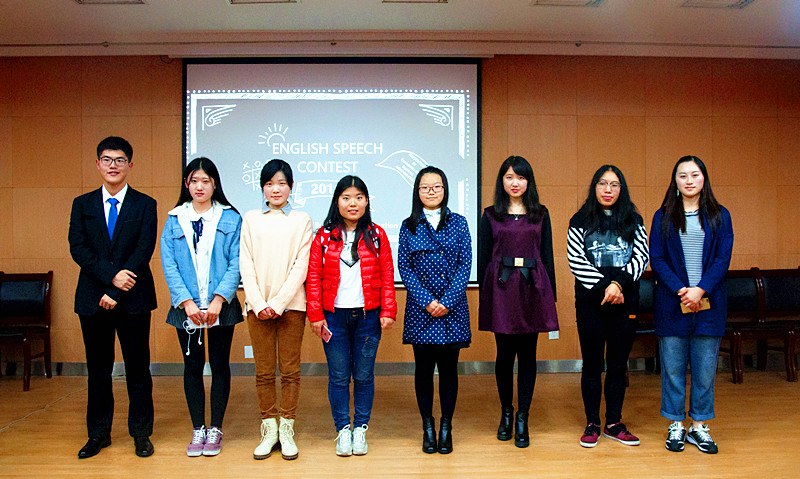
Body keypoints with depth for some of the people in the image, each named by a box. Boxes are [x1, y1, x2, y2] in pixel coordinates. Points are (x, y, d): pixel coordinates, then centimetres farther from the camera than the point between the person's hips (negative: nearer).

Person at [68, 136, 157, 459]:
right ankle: (98, 434, 24)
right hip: (92, 299, 2)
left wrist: (115, 292, -13)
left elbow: (144, 251, -7)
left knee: (138, 368, 5)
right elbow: (77, 248, -2)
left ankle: (141, 434, 18)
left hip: (133, 299, -2)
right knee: (98, 370, 11)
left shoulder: (145, 205, 2)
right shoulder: (82, 204, 9)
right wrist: (111, 274, -17)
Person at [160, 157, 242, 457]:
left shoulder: (230, 219, 2)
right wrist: (186, 301, -12)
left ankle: (215, 429, 19)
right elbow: (169, 266, 0)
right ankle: (198, 430, 21)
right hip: (186, 307, 1)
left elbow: (236, 263, -5)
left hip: (221, 307, -1)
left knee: (220, 365, 6)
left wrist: (218, 299, -15)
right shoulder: (174, 221, 7)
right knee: (192, 367, 9)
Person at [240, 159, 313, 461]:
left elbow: (301, 266, -2)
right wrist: (259, 304, -7)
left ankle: (287, 429, 12)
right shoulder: (251, 219, 11)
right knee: (264, 371, 5)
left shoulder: (301, 220, 6)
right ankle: (269, 429, 15)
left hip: (291, 304, -1)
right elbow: (246, 265, 5)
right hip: (258, 305, 2)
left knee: (290, 370, 2)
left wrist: (278, 302, -11)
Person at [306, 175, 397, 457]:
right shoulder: (324, 237, 3)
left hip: (368, 316, 0)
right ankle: (343, 429, 21)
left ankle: (361, 428, 22)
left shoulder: (376, 236, 5)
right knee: (338, 377, 6)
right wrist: (315, 314, -4)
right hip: (334, 317, 0)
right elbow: (313, 277, 2)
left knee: (364, 376, 8)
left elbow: (387, 277, 4)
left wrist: (388, 311, -3)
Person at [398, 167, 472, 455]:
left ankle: (446, 427, 19)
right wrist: (427, 302, -11)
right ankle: (427, 427, 20)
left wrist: (446, 302, -11)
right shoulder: (409, 226, 5)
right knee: (423, 368, 6)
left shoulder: (458, 223, 5)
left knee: (448, 368, 6)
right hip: (420, 309, 0)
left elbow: (465, 265, 0)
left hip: (453, 309, 0)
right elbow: (404, 268, 0)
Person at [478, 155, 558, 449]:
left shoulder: (540, 214, 9)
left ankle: (522, 419, 12)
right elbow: (483, 257, 6)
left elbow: (547, 255, 9)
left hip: (532, 287, 1)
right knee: (505, 353, 5)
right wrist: (483, 296, 2)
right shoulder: (490, 215, 7)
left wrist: (551, 294, 4)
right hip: (501, 287, 0)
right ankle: (506, 412, 24)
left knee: (527, 353, 3)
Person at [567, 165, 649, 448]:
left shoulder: (633, 221, 9)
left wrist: (620, 283, -15)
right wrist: (604, 286, -14)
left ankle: (614, 423, 20)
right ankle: (592, 424, 15)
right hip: (590, 302, -2)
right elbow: (575, 260, -6)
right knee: (593, 364, 4)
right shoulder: (581, 221, 3)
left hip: (626, 302, 2)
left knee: (618, 364, 8)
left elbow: (641, 257, 0)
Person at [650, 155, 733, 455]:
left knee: (705, 368, 5)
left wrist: (701, 289, -14)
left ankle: (699, 426, 19)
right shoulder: (663, 217, 6)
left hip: (709, 303, 1)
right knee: (672, 368, 4)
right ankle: (676, 426, 17)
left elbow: (723, 259, 0)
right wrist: (680, 290, -13)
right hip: (671, 303, 0)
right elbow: (656, 259, 0)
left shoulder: (719, 216, 8)